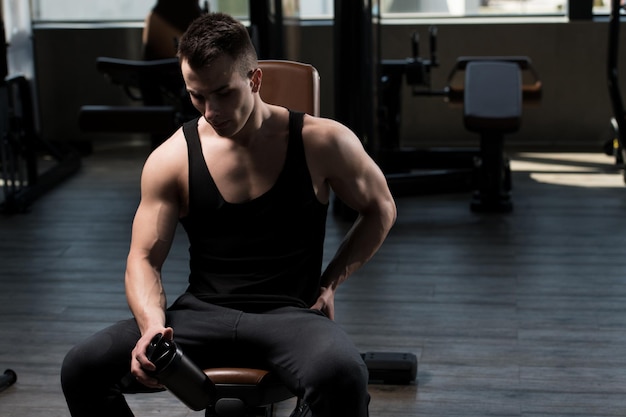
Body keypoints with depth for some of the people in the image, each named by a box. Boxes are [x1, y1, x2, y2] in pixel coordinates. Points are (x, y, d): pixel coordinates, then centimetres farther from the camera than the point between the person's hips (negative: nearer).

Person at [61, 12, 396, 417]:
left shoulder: (322, 143, -1)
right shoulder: (171, 159, 2)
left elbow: (381, 209, 14)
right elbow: (144, 259, 2)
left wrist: (330, 281, 4)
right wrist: (153, 326, -19)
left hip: (291, 313, -2)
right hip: (203, 313, 2)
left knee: (341, 373, -38)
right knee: (82, 369, -21)